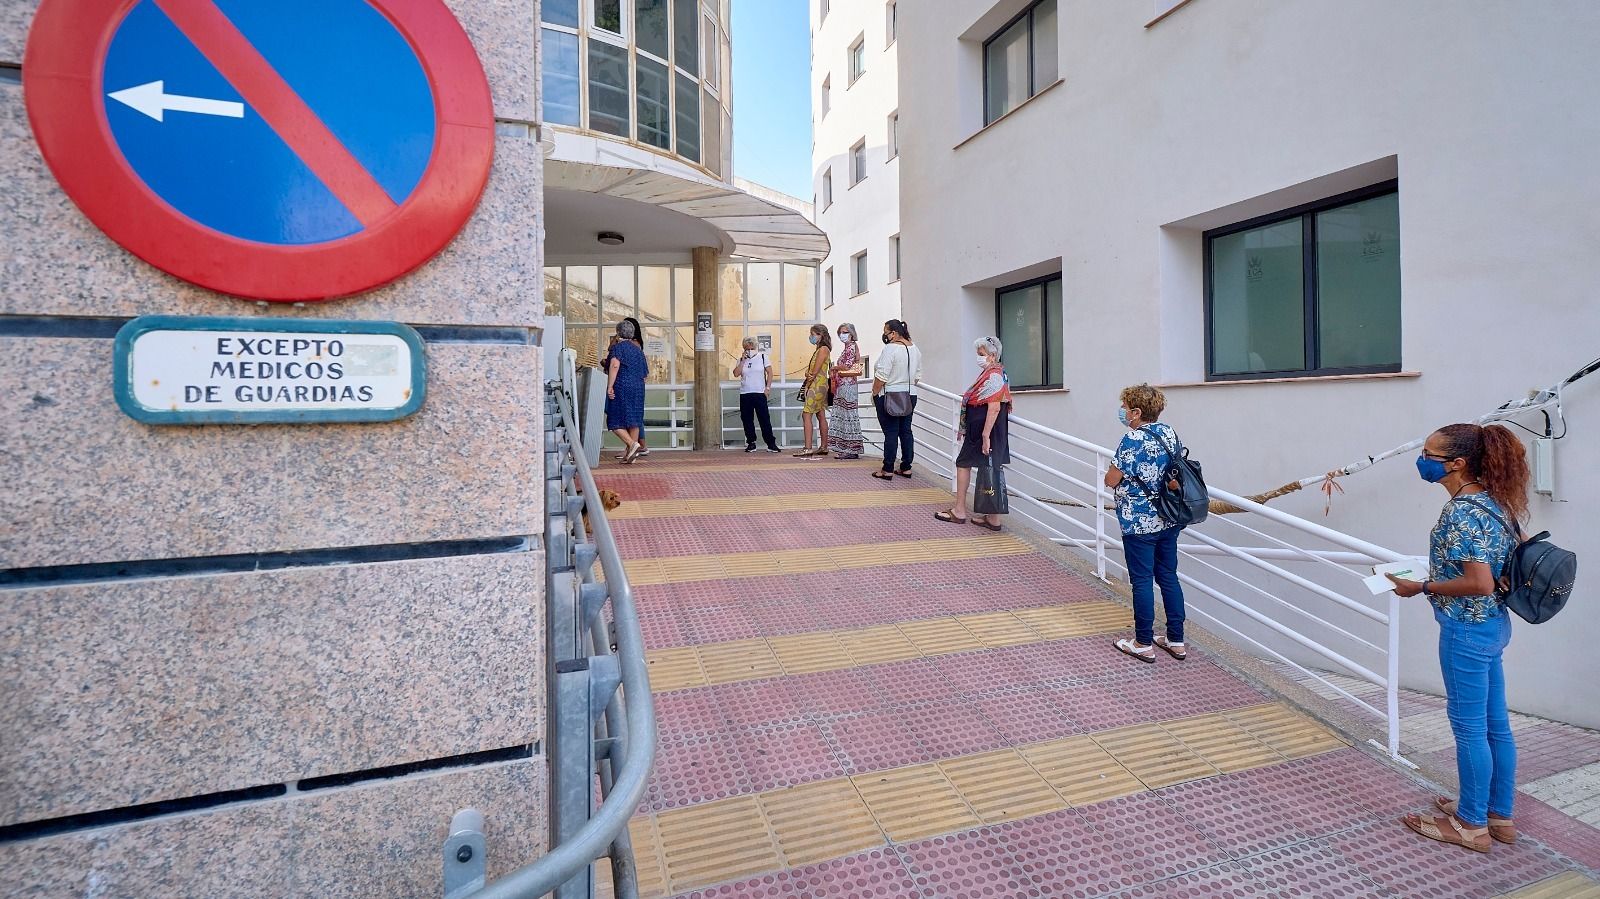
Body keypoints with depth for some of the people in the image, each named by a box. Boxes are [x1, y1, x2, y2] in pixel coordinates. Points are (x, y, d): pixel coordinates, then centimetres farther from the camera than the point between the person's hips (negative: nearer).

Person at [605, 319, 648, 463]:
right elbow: (644, 374, 18)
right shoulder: (638, 349, 16)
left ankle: (632, 444, -18)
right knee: (634, 420, 6)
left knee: (615, 421, -1)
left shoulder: (618, 347, -4)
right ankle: (630, 453, 7)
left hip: (621, 387, -6)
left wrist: (610, 386, -20)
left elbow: (614, 366, -20)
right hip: (638, 388, 6)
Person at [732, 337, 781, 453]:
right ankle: (751, 443, 14)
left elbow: (770, 373, 2)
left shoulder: (763, 357, 4)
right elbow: (736, 374, -2)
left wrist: (767, 388, -6)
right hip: (744, 394, 3)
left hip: (759, 393, -3)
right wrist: (743, 361, -7)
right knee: (747, 420, 4)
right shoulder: (741, 360, 11)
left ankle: (771, 444, -1)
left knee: (765, 419, -5)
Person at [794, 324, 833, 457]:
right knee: (820, 416, 10)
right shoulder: (819, 349, 18)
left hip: (817, 385, -10)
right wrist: (809, 374, -6)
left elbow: (815, 371, -17)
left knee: (806, 414, -14)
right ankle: (823, 447, 14)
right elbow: (810, 370, 14)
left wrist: (809, 375, 0)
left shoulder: (823, 349, -12)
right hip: (818, 386, 10)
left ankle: (808, 448, -18)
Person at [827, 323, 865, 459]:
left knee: (848, 415, -7)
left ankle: (852, 450, -3)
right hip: (842, 386, 10)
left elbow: (847, 367, -18)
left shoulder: (852, 347, -10)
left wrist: (834, 368, -4)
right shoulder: (846, 348, 18)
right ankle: (845, 449, 13)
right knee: (842, 415, 9)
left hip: (848, 385, -10)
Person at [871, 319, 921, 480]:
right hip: (910, 396, 7)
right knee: (906, 431, 12)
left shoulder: (890, 348, -16)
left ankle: (888, 470, 2)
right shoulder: (915, 349, 8)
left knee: (891, 433, -3)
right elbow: (918, 376, 14)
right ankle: (906, 468, 17)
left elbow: (881, 376, -18)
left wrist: (875, 393, -8)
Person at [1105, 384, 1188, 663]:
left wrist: (1113, 472, 5)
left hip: (1139, 523, -7)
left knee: (1142, 581, 3)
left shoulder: (1133, 439, -18)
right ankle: (1176, 641, 23)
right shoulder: (1169, 433, 4)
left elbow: (1111, 480, -14)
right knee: (1169, 577, 15)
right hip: (1169, 520, 7)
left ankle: (1144, 644, 14)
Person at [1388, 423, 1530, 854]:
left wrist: (1421, 588, -15)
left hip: (1467, 631, -9)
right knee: (1495, 726, 18)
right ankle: (1499, 815, 32)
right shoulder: (1493, 503, 7)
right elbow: (1493, 571, 15)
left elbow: (1479, 584, -25)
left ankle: (1471, 825, 19)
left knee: (1469, 728, 4)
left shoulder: (1462, 512, -22)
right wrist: (1434, 578, 14)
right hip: (1493, 624, 9)